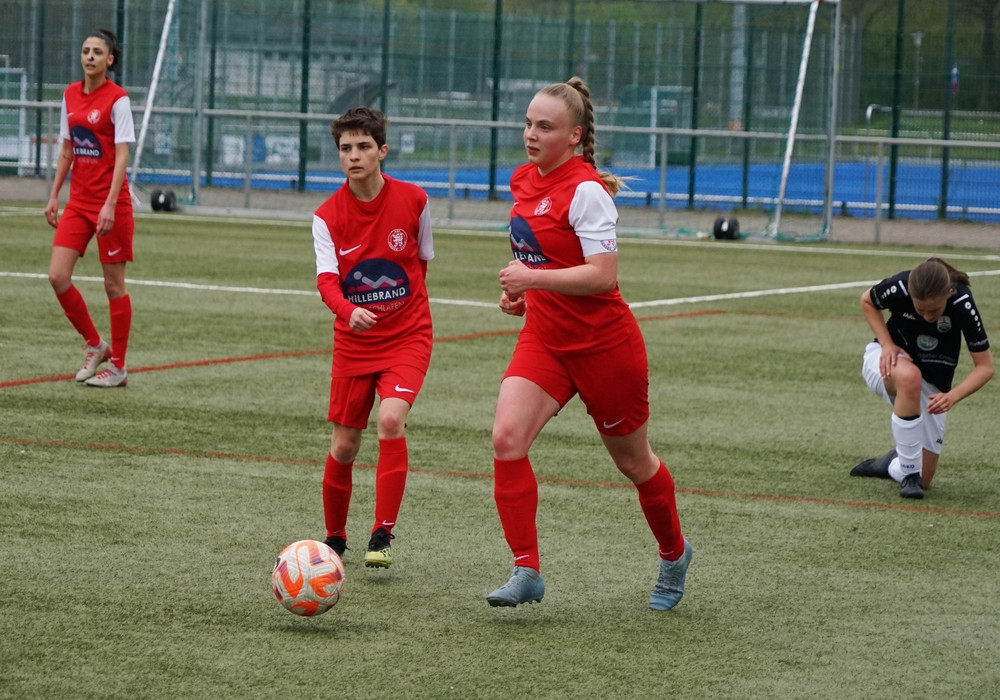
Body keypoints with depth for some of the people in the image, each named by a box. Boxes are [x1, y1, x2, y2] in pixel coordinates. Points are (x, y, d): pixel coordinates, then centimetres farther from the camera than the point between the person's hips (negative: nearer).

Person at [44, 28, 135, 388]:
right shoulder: (71, 95, 9)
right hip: (78, 201, 6)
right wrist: (53, 195, 11)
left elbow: (122, 155, -15)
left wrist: (110, 205, -23)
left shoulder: (117, 99, -10)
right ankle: (95, 345, 15)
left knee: (114, 283, 1)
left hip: (111, 204, -6)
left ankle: (118, 367, 10)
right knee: (58, 276, -3)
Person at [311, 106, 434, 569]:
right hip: (354, 340, 1)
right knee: (344, 445, 5)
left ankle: (382, 536, -20)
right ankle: (334, 540, 27)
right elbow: (327, 279, -20)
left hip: (407, 335, -1)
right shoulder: (328, 216, -7)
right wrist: (349, 311, -39)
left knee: (391, 419, -24)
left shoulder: (413, 200, -6)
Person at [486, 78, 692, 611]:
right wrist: (516, 290, 7)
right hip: (545, 339, 6)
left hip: (603, 343, -6)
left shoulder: (586, 190, -18)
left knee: (632, 461, 11)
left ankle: (674, 556, 37)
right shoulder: (523, 180, 6)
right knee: (507, 438, -17)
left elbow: (603, 275, -25)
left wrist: (533, 279, -29)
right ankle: (526, 573, -13)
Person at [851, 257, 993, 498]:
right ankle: (909, 473, -28)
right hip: (886, 361, -1)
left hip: (932, 389, 1)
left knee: (923, 480, -2)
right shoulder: (899, 287, -27)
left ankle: (890, 465, 34)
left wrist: (952, 396, -37)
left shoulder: (962, 305, -29)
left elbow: (985, 366, -20)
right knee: (910, 377, -41)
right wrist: (887, 344, -17)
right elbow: (867, 301, -2)